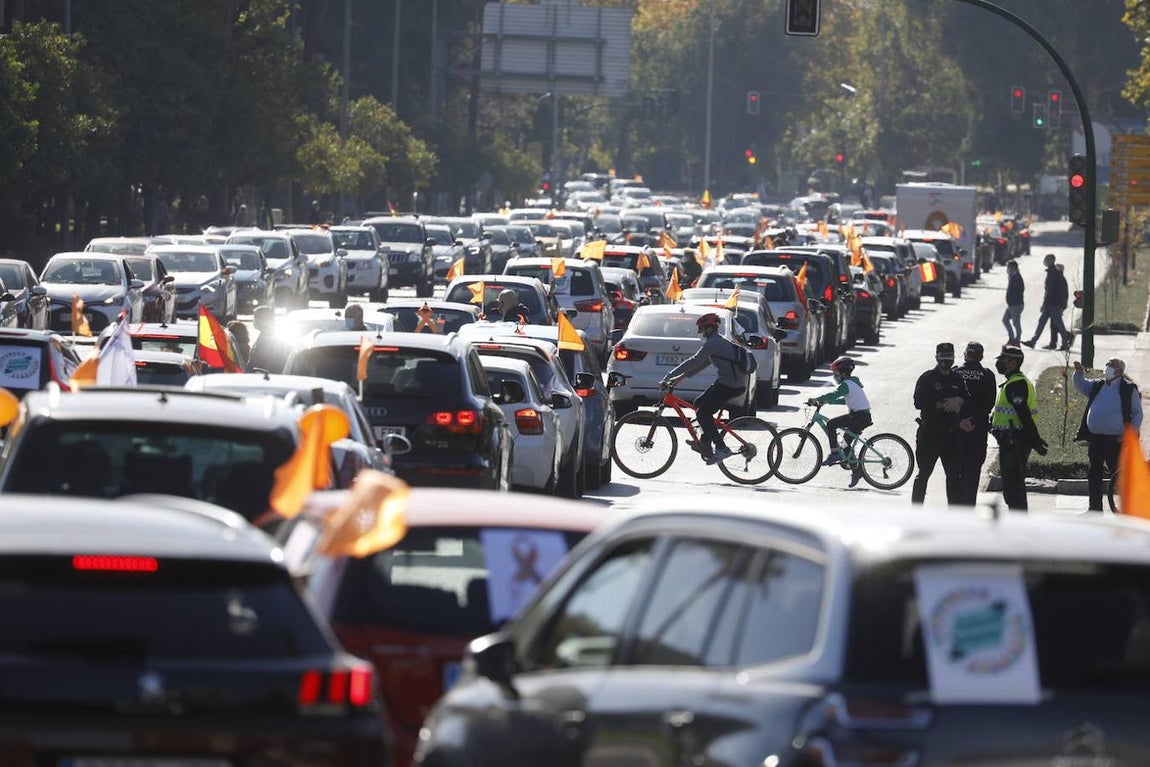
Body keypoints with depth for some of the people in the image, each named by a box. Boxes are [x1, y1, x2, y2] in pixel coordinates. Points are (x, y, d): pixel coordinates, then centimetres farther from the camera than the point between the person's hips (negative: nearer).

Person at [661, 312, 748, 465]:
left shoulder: (713, 344, -14)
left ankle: (721, 449, -10)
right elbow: (700, 364, 24)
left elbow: (693, 362, -18)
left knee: (703, 412, -9)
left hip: (729, 385, -10)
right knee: (699, 404, 17)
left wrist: (667, 378, -16)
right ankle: (705, 442, 18)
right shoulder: (719, 342, 19)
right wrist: (681, 377, 19)